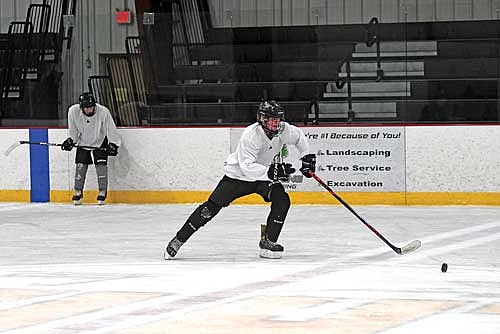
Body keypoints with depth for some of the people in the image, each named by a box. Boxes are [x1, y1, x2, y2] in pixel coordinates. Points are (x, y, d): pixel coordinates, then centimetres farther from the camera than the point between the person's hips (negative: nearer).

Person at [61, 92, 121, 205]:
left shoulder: (103, 112, -29)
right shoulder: (73, 112, -23)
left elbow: (111, 130, -20)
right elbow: (73, 130, -5)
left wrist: (113, 145, -26)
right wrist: (71, 141, -14)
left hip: (100, 141, -2)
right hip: (83, 142, 2)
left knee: (101, 164, -12)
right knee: (81, 165, -4)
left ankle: (102, 192, -3)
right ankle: (78, 192, 9)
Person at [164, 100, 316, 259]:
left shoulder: (284, 130, -14)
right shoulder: (250, 135, -32)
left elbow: (299, 136, 11)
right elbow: (247, 167, -39)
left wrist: (307, 157, 3)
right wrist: (270, 172, -49)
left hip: (265, 174, 5)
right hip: (238, 174, -5)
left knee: (282, 201, -19)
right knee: (212, 207, -10)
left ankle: (268, 242, -7)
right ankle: (178, 240, -1)